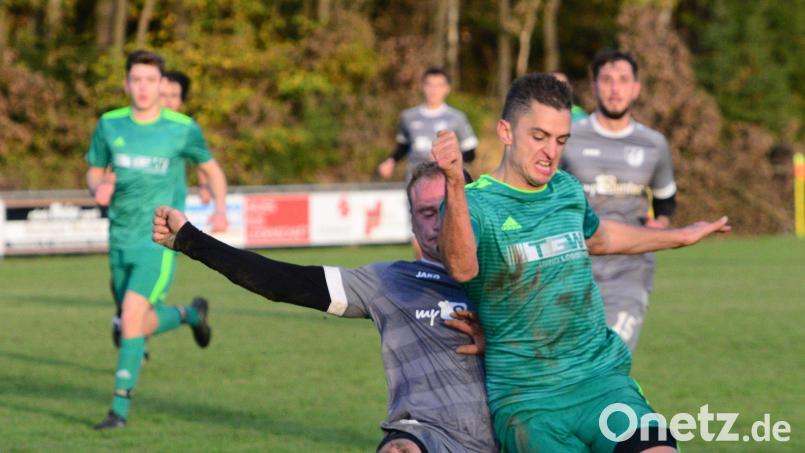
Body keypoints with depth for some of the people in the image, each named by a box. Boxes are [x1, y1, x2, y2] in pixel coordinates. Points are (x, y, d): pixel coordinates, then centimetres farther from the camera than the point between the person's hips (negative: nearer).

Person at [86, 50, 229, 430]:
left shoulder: (182, 129, -5)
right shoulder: (110, 125, 2)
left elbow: (211, 169, 9)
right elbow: (94, 171, 15)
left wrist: (220, 207, -8)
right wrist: (99, 188, -9)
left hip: (160, 240, -4)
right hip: (121, 238, 4)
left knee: (132, 314, -19)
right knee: (142, 324, 12)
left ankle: (120, 408, -14)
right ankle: (190, 314, 46)